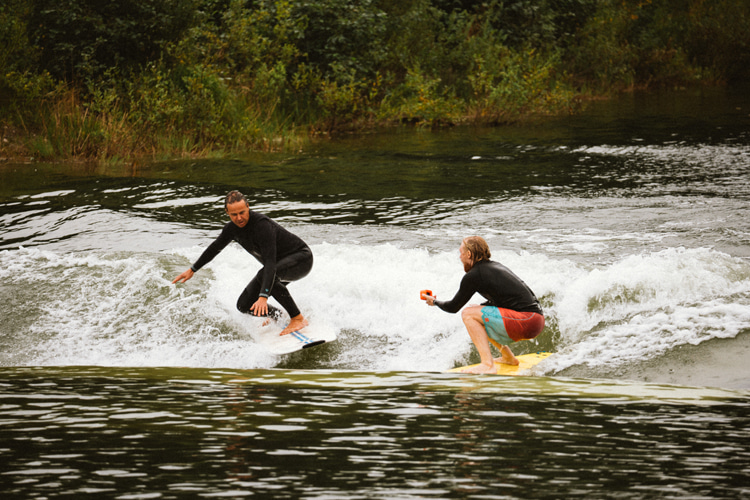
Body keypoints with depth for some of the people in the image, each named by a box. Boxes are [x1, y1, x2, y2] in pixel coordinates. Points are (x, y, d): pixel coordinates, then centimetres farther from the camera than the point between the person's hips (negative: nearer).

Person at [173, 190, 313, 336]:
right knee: (245, 305, -1)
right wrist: (192, 270, 21)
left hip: (301, 259, -8)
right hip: (279, 264, 8)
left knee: (264, 275, -37)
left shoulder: (262, 225, -32)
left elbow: (270, 262, -40)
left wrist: (263, 297, -49)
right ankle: (278, 316, 25)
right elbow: (215, 247, 15)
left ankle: (298, 319, -27)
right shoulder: (232, 228, -7)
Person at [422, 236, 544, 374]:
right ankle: (508, 357, 28)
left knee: (468, 314, -5)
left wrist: (435, 302, 25)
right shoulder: (496, 266, 20)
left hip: (525, 322, -9)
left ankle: (487, 365, -13)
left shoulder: (473, 276, -5)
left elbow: (453, 308, 6)